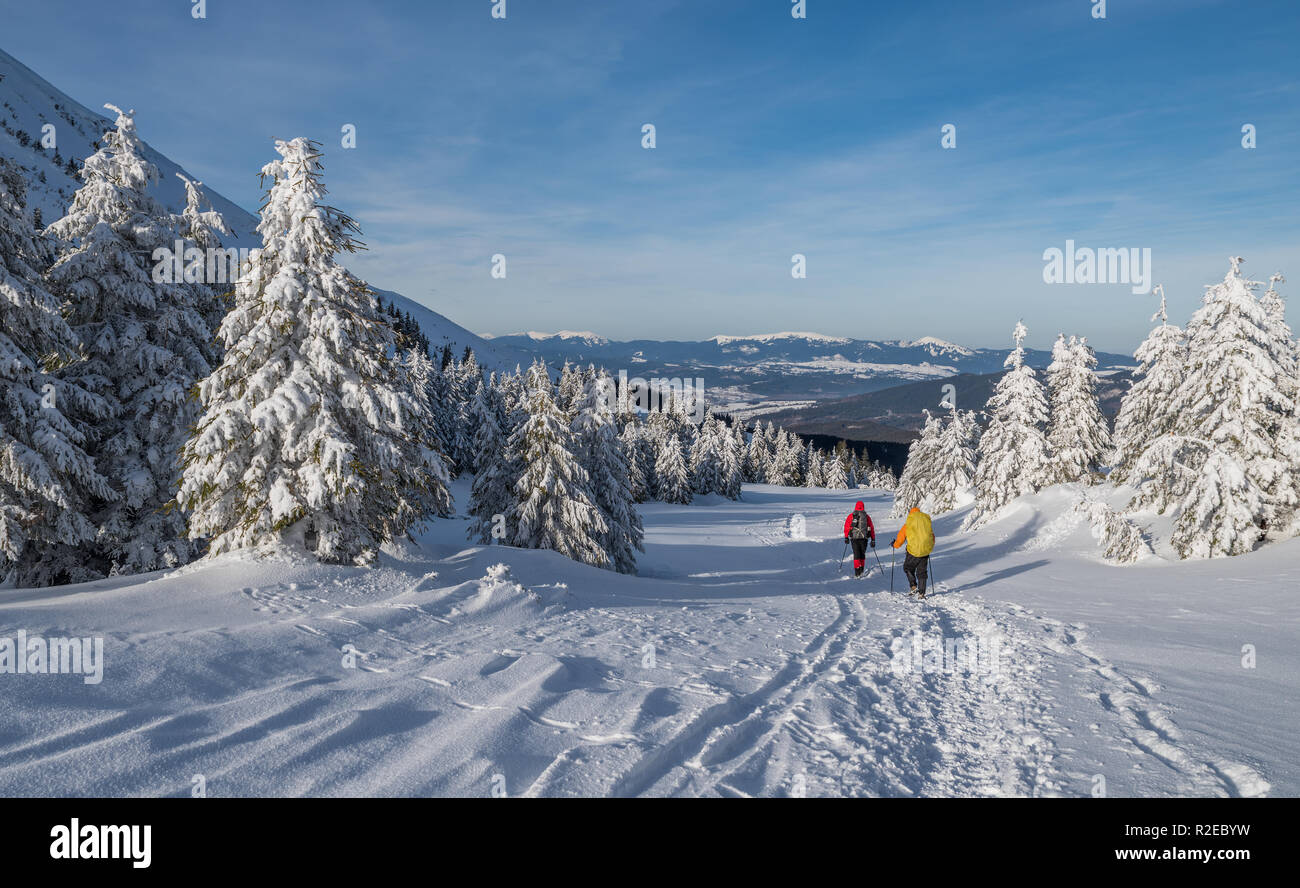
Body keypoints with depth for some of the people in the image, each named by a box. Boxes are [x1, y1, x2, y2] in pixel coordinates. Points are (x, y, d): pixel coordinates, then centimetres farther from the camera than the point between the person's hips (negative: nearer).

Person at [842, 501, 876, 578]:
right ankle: (861, 570, 11)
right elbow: (871, 528, 8)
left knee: (856, 554, 2)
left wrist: (846, 537, 9)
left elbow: (846, 527, 2)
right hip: (864, 538, 1)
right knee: (862, 554, 15)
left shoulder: (851, 516, 3)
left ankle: (857, 572, -7)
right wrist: (873, 540, 13)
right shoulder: (867, 517, 6)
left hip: (854, 538, -1)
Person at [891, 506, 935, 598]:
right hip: (926, 551, 3)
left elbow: (900, 538, 6)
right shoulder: (927, 521, 7)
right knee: (922, 572, 14)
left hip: (914, 551, -3)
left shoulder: (907, 525, -1)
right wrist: (930, 547, 37)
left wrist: (895, 545, 27)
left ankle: (914, 587, 3)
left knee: (908, 568, 19)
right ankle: (921, 593, 10)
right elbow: (932, 536, 17)